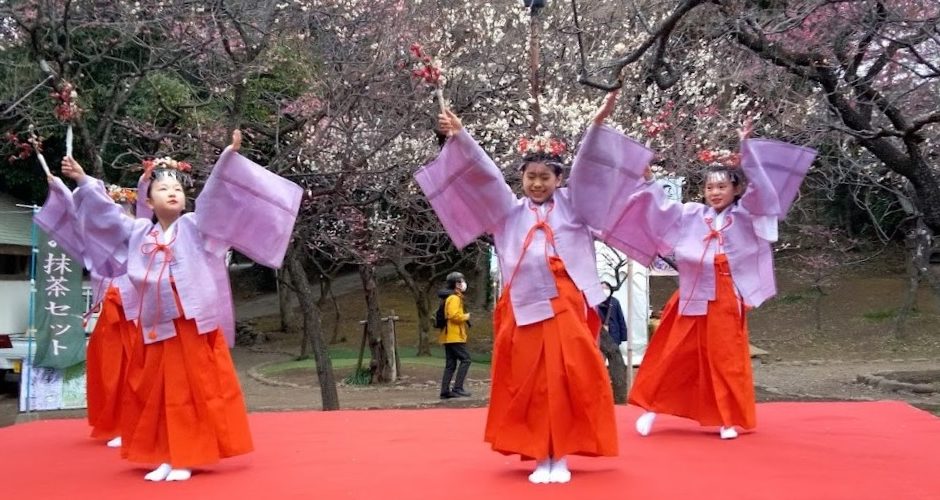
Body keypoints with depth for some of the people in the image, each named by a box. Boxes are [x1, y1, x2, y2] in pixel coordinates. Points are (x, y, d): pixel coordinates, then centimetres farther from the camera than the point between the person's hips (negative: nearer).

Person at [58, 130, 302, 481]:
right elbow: (105, 214, 21)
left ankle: (184, 458, 7)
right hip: (153, 328, 4)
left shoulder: (194, 226, 1)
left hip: (191, 326, -4)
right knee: (155, 396, 7)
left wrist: (228, 157, -22)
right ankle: (165, 458, 16)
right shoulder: (137, 233, 11)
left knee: (192, 393, -1)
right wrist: (83, 181, 23)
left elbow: (215, 195, -10)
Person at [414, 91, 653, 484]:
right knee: (529, 381, 1)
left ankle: (561, 457, 4)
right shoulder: (510, 210, 15)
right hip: (523, 305, 1)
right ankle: (540, 458, 9)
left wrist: (598, 125, -10)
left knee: (568, 378, -4)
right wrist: (459, 137, -3)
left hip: (566, 304, -1)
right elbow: (481, 172, 7)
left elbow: (587, 168, 2)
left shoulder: (571, 204, 13)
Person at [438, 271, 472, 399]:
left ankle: (445, 391, 7)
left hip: (448, 336, 10)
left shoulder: (449, 297, 19)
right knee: (465, 359, -8)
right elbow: (454, 315, -24)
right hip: (455, 336, -10)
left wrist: (463, 317, 14)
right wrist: (466, 316, -9)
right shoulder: (454, 298, -12)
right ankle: (457, 389, -11)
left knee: (450, 364, 9)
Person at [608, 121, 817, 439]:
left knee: (724, 358, 4)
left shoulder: (744, 214, 1)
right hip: (692, 296, 2)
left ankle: (728, 419, 16)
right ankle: (651, 408, 16)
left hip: (726, 298, -2)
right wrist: (648, 181, 4)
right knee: (672, 354, 5)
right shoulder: (693, 215, 7)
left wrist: (747, 149, -17)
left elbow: (760, 189, -11)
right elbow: (661, 209, 11)